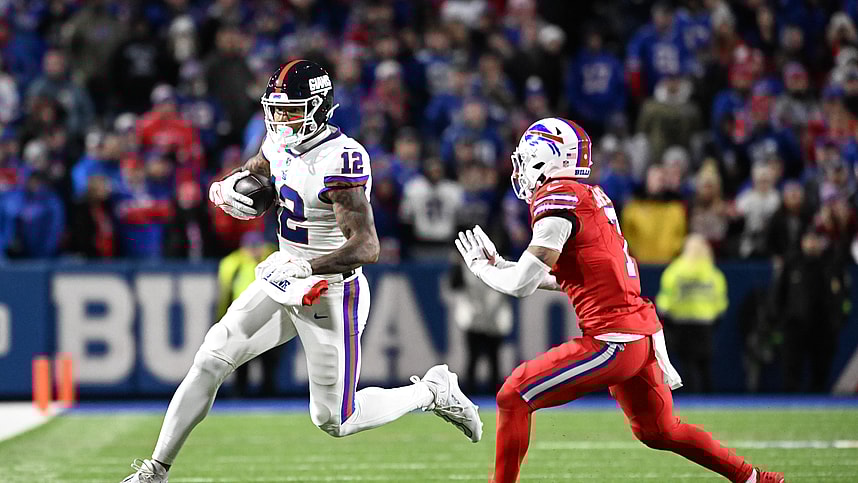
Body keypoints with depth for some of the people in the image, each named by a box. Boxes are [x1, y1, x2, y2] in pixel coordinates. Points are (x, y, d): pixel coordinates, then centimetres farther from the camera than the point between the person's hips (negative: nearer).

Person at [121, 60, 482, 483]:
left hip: (331, 296, -7)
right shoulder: (281, 144, 0)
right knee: (210, 362, -1)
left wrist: (304, 268, -38)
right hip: (284, 281, 7)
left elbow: (366, 248, -30)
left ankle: (434, 392, 23)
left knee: (334, 421, 2)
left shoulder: (340, 159, -26)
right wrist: (226, 190, -7)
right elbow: (246, 176, 17)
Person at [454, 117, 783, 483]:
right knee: (658, 431, 25)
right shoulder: (591, 195, 15)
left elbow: (522, 285, -15)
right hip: (642, 330, 9)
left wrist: (481, 269, 4)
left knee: (513, 398, -5)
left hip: (613, 339, -9)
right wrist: (499, 265, 24)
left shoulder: (558, 198, -12)